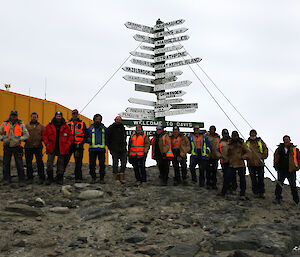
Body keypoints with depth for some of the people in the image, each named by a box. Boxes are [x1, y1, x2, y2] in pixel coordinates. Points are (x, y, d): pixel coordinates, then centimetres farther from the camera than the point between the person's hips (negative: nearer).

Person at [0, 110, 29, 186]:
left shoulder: (21, 125, 2)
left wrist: (20, 139, -13)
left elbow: (26, 135, 1)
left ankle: (21, 181, 1)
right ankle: (6, 179, 19)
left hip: (17, 147, -2)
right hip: (7, 147, 2)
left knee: (19, 165, -4)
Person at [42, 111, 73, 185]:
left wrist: (67, 145, -4)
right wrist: (47, 144, -4)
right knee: (49, 163, -4)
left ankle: (59, 179, 15)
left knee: (61, 164, 7)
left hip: (62, 149, 0)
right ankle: (49, 178, 7)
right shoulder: (49, 126, 3)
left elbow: (70, 136, 6)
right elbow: (44, 135, 6)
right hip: (51, 148, 0)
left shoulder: (65, 127, 4)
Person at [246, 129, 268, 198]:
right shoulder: (247, 142, 10)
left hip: (260, 163, -1)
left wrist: (263, 156, -1)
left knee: (261, 178, -3)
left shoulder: (260, 141, 8)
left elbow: (265, 149, 10)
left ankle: (261, 192, 1)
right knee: (253, 178, 4)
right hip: (251, 163, 1)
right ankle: (255, 191, 13)